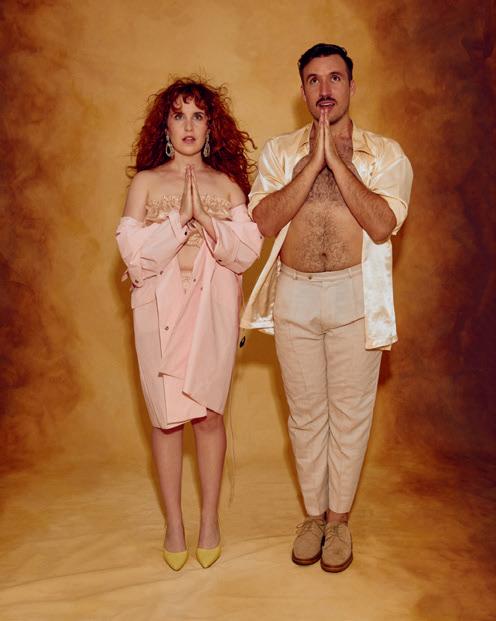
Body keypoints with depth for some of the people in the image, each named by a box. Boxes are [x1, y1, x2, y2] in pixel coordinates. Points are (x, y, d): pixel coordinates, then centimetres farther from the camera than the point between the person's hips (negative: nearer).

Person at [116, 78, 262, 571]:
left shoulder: (226, 184, 6)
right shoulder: (145, 182, 3)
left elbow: (247, 251, -3)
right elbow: (135, 254, -7)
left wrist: (206, 220, -16)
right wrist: (180, 219, -15)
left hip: (212, 310, 1)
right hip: (160, 310, 0)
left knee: (209, 414, 6)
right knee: (165, 417, 5)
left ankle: (209, 518, 24)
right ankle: (173, 522, 23)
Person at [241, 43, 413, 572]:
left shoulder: (385, 154, 1)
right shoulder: (279, 152, 6)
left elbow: (381, 226, -14)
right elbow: (265, 221, -9)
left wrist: (336, 159, -15)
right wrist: (313, 161, -14)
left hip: (355, 295, -1)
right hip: (293, 296, 2)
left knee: (350, 411, 8)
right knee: (305, 412, 12)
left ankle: (338, 518, 29)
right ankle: (313, 514, 32)